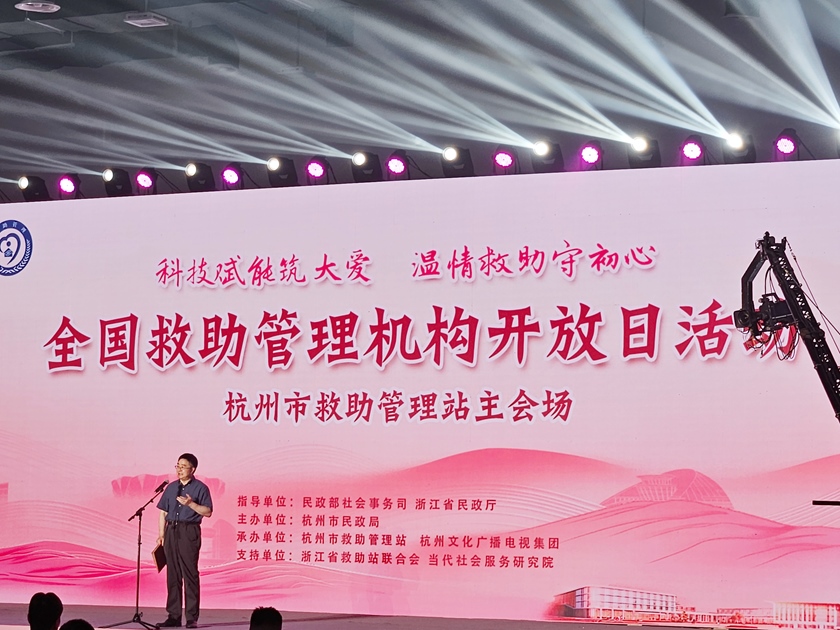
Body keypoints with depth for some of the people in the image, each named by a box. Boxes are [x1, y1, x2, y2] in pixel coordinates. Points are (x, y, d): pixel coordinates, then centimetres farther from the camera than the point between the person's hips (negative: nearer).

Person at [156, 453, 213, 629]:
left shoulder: (200, 488, -1)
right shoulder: (171, 488, 14)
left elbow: (208, 512, -6)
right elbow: (163, 512, 14)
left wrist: (191, 503, -19)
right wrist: (161, 534, 6)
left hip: (189, 532, -5)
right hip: (171, 531, 5)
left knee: (190, 574, -5)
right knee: (172, 575, 7)